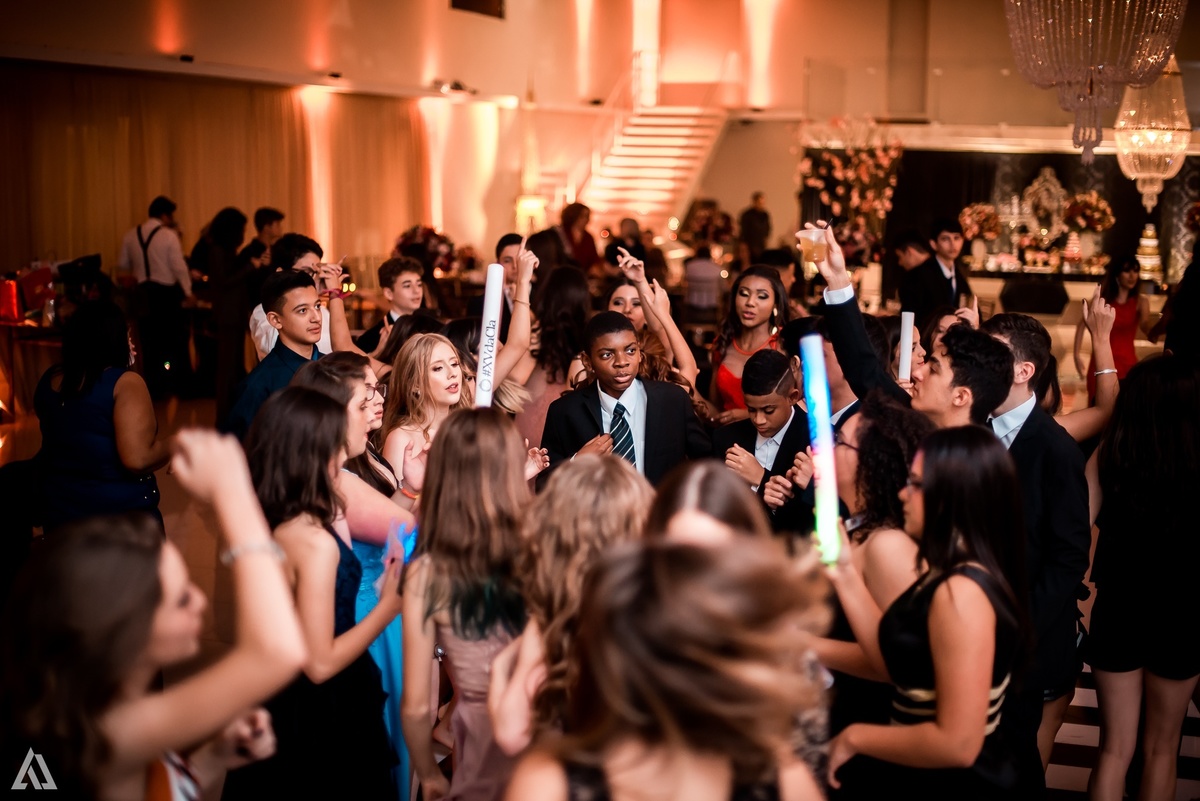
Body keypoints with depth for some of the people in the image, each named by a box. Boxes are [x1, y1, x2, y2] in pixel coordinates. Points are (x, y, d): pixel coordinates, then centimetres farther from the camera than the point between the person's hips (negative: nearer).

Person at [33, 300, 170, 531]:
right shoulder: (125, 383, -19)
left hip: (58, 512, 6)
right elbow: (137, 459, -29)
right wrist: (171, 444, -9)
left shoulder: (49, 380, 1)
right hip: (123, 518, -6)